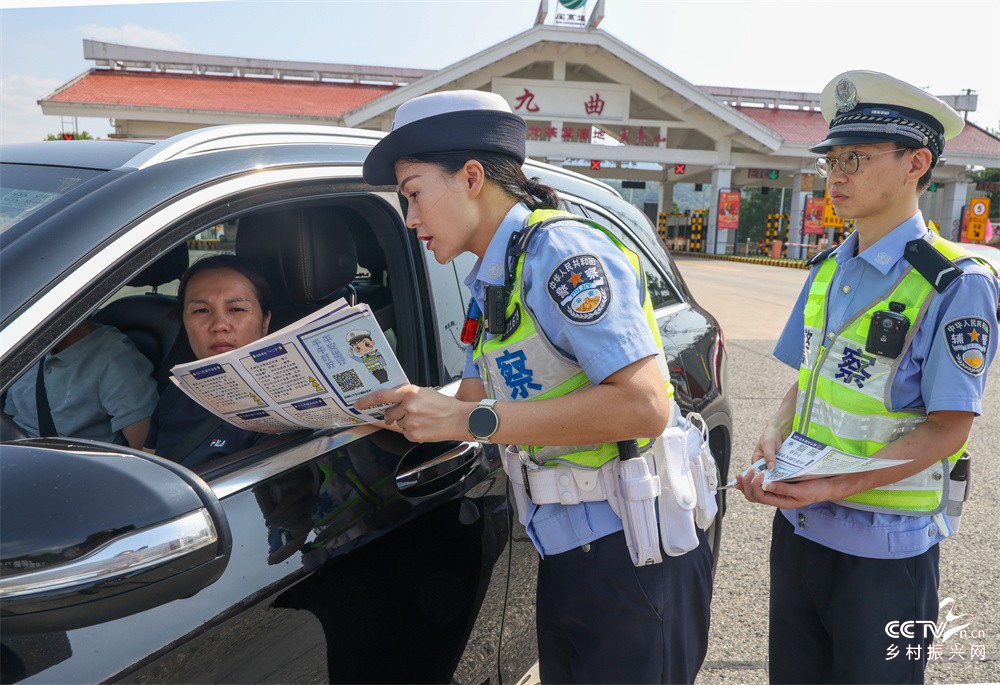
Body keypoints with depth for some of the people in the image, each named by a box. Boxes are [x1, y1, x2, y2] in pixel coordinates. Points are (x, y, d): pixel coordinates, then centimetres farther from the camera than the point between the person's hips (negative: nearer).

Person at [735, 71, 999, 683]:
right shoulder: (827, 271, 5)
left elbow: (947, 429, -17)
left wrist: (838, 485, -25)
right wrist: (772, 441, -8)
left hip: (885, 548, -6)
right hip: (797, 526, 6)